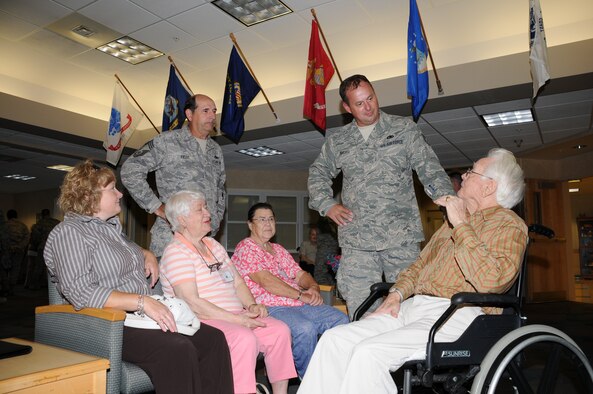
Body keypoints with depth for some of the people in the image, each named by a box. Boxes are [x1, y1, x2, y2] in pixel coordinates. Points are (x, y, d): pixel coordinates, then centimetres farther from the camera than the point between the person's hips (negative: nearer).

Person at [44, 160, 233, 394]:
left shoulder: (112, 226, 19)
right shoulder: (68, 232, -7)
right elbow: (81, 294, -21)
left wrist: (147, 254, 18)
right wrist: (143, 302, -26)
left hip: (140, 315, 8)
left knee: (214, 338, -11)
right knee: (178, 349, -32)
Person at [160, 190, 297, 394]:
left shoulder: (214, 245, 18)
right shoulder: (175, 252, -8)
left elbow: (238, 283, 19)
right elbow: (191, 303, -18)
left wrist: (251, 306, -1)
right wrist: (236, 319, -20)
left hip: (236, 317, 8)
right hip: (202, 322, -8)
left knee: (280, 330, -10)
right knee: (245, 338, -32)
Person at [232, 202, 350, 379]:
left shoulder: (278, 249, 24)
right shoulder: (245, 248, -2)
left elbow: (299, 274, 16)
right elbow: (266, 281, -15)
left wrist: (313, 288, -7)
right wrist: (301, 295, -17)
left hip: (300, 304, 8)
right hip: (269, 307, -8)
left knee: (342, 319, -10)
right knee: (306, 328, -34)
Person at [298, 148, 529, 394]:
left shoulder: (509, 224, -1)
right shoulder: (455, 219, 25)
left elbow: (489, 280, -21)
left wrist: (461, 225, -15)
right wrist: (396, 294, 9)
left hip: (456, 314, -8)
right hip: (412, 306, 8)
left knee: (369, 352, -28)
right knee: (334, 339, -9)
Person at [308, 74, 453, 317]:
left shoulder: (404, 129, 8)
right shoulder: (337, 141, 14)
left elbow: (429, 168, 1)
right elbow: (317, 173, 25)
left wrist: (448, 200, -15)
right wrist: (327, 205, 9)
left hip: (401, 235, -1)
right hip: (356, 240, 2)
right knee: (360, 307, 0)